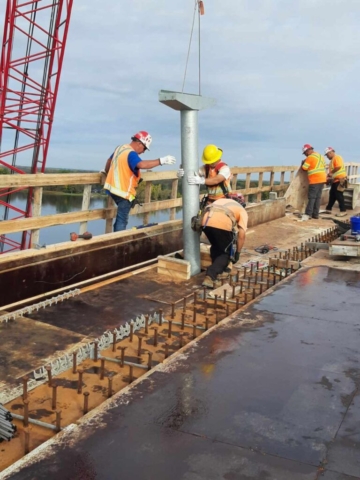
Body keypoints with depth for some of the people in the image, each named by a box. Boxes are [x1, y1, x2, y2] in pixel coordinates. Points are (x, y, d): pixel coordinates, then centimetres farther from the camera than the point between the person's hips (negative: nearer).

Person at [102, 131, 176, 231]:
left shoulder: (120, 148, 12)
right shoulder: (131, 153, -19)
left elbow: (109, 160, 30)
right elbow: (142, 164, -39)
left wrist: (106, 171, 49)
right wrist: (161, 161, -37)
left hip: (113, 187, 9)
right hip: (123, 191, -9)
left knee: (121, 216, 23)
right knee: (122, 220, -4)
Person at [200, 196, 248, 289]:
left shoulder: (222, 201, 40)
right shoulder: (242, 211, 26)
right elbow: (241, 234, 13)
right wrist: (237, 252, 21)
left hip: (206, 221, 5)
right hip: (223, 224, -4)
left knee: (215, 247, 31)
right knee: (227, 252, 14)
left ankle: (218, 271, 36)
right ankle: (210, 277, -2)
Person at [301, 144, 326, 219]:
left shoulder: (310, 157, -10)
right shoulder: (320, 156, 16)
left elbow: (304, 168, -9)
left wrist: (303, 163, 12)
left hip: (315, 180, -8)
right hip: (322, 179, 8)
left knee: (312, 197, -6)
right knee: (318, 197, 8)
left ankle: (308, 214, -8)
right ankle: (315, 214, 10)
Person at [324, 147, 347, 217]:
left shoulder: (337, 157, -10)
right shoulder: (332, 160, 19)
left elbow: (338, 167, -24)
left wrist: (330, 173, -14)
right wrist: (329, 176, 7)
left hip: (340, 180, -10)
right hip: (335, 180, 10)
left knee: (339, 195, -9)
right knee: (332, 195, 14)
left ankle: (343, 211, -6)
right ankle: (328, 209, 23)